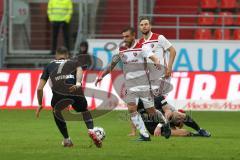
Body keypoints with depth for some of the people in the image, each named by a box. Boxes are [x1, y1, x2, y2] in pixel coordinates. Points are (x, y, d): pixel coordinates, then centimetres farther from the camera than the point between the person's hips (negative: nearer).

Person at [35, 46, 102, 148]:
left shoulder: (49, 66, 33)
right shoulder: (74, 63, 32)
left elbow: (39, 88, 27)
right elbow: (79, 70, 5)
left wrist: (40, 105, 38)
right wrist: (78, 84, -13)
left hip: (59, 92, 0)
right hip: (75, 91, 0)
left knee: (56, 111, 32)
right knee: (85, 111, 28)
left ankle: (66, 140, 29)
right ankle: (91, 130, 0)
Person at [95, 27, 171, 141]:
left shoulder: (141, 48, -7)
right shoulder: (121, 50, 7)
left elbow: (153, 57, -20)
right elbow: (112, 65, 17)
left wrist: (156, 62, -43)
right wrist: (100, 77, 13)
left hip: (143, 84, -4)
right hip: (129, 84, 4)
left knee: (151, 111, -1)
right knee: (132, 109, -11)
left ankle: (164, 123, 30)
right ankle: (144, 135, -8)